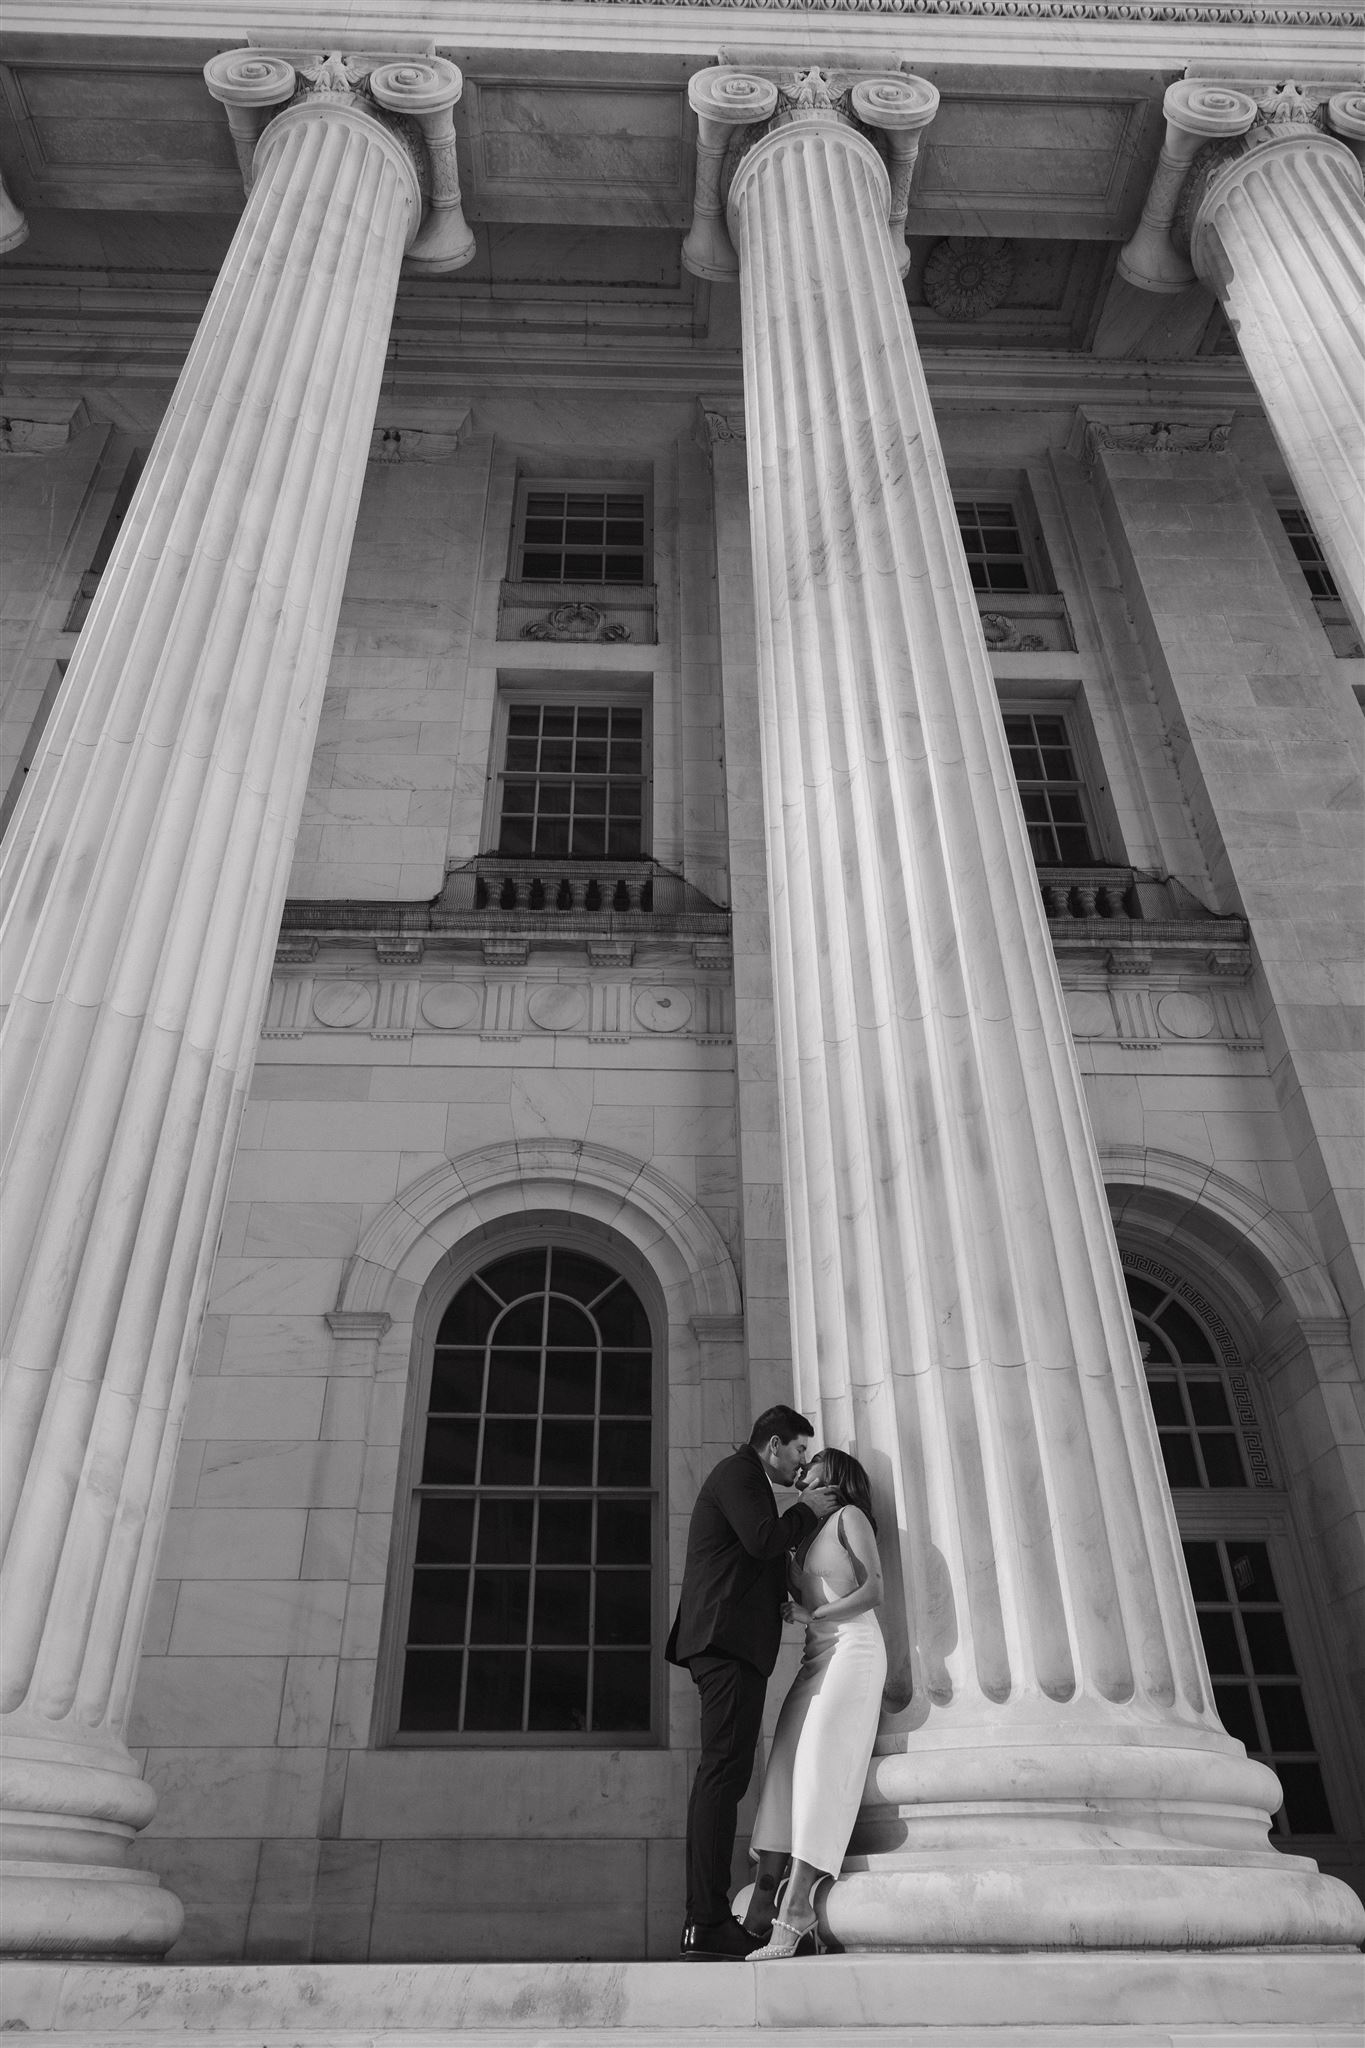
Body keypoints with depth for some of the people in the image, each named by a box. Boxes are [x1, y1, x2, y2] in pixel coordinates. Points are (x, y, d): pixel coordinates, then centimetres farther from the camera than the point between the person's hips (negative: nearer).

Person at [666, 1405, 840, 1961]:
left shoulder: (741, 1477, 28)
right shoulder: (738, 1473, -3)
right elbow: (764, 1541, -17)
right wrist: (807, 1510, -2)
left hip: (727, 1643, 11)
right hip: (730, 1640, -11)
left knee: (722, 1776, 7)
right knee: (724, 1772, -14)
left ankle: (706, 1921, 7)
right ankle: (709, 1925, -16)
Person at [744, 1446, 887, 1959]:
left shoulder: (850, 1516, 4)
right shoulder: (808, 1532, 25)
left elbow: (874, 1591, -6)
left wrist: (812, 1615, -7)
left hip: (853, 1647, -7)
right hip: (817, 1656, 7)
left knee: (821, 1763, -17)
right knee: (787, 1767, -7)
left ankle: (796, 1904, -24)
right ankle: (765, 1898, -14)